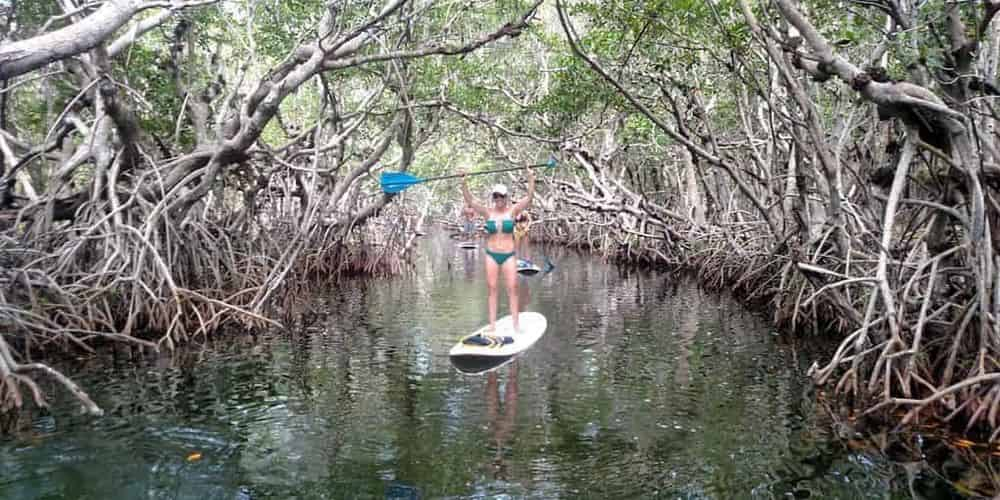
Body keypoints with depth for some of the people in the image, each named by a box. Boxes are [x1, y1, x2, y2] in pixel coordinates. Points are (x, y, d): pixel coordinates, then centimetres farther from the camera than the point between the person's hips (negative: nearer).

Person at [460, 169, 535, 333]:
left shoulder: (512, 211, -2)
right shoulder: (488, 212, 0)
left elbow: (529, 198, -10)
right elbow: (470, 200, -6)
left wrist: (531, 180, -23)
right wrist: (463, 183, -19)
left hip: (509, 255, -1)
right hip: (492, 255, 1)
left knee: (512, 288, -3)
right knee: (491, 288, 4)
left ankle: (516, 323, 3)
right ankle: (492, 323, 9)